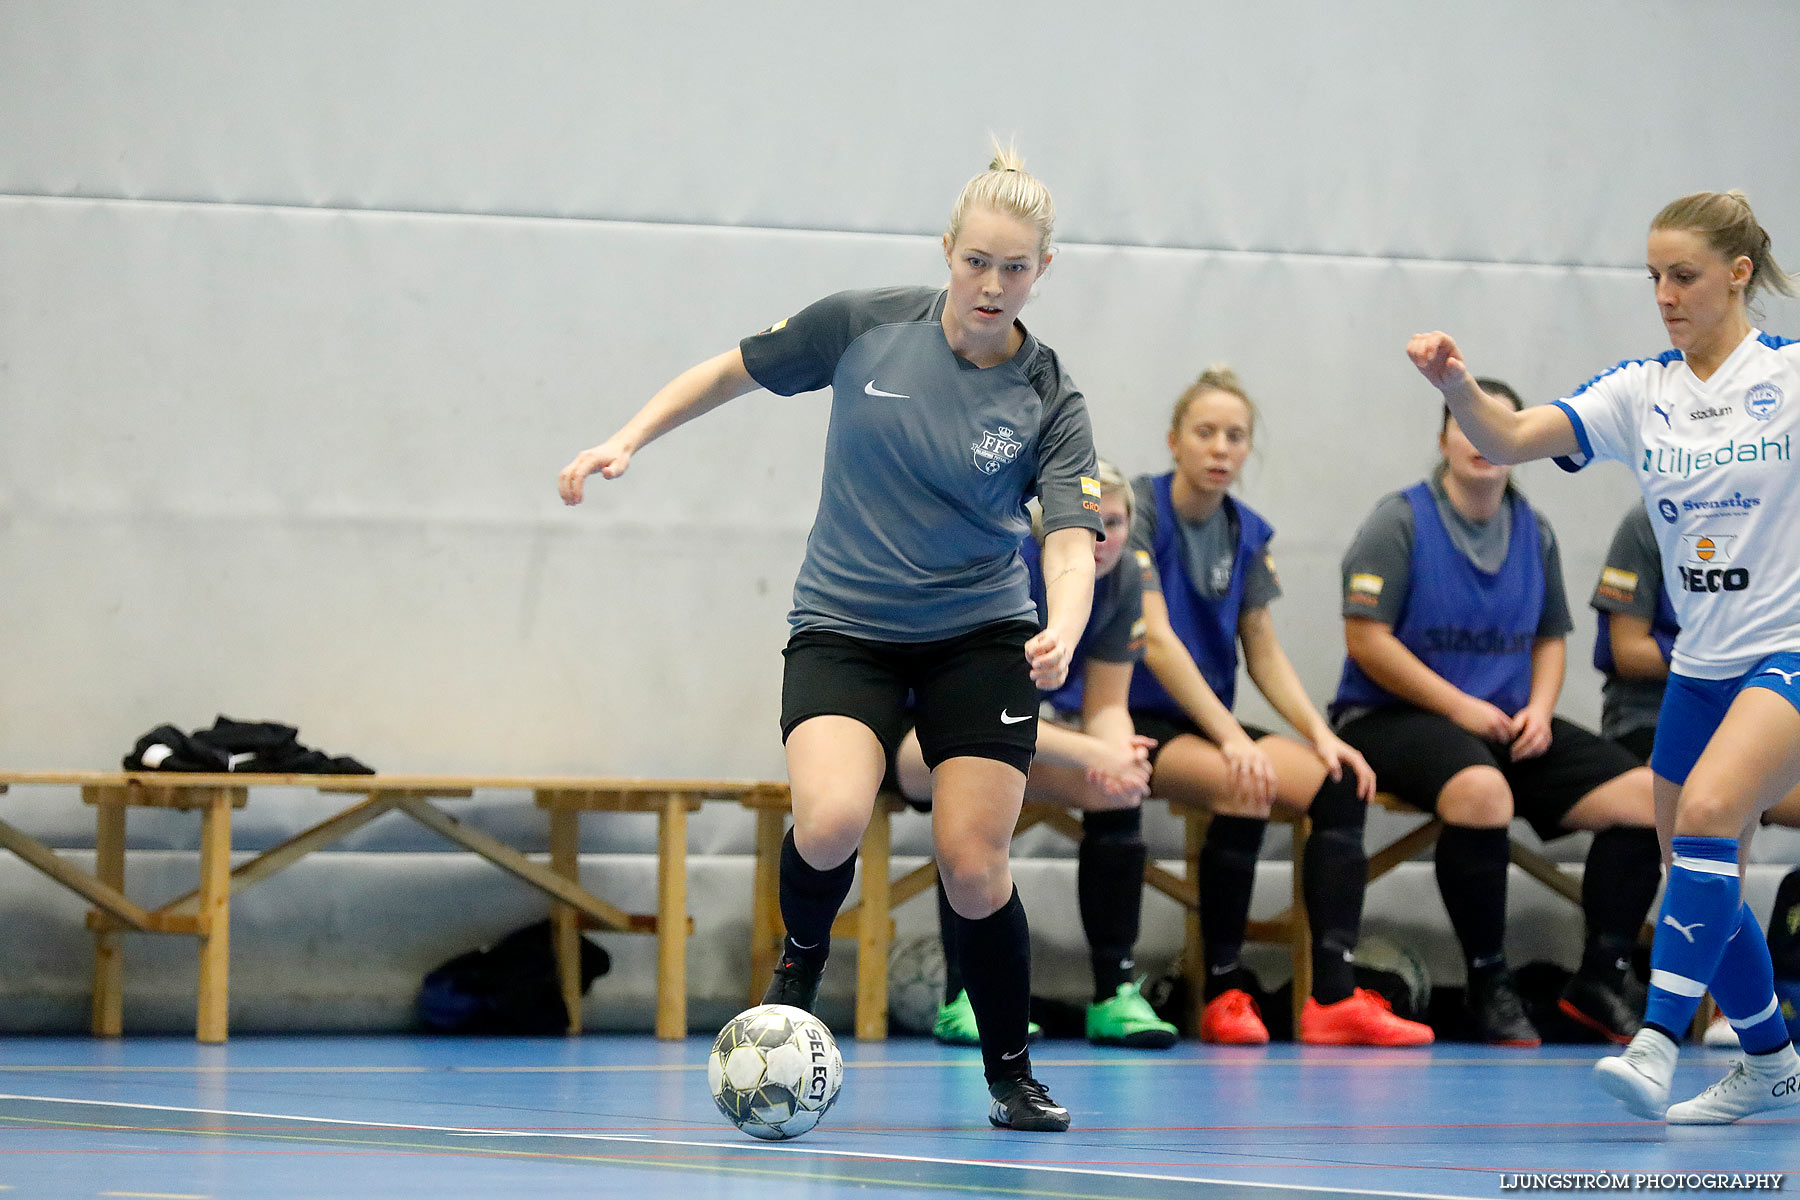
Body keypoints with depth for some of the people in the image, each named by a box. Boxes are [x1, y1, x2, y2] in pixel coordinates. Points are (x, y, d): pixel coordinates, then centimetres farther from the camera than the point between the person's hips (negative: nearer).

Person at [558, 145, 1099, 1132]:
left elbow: (1072, 540, -20)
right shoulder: (863, 327, -8)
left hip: (980, 635, 0)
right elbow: (734, 371, 7)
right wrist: (627, 440, 0)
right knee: (830, 820, -26)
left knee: (973, 866, -9)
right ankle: (801, 962, 7)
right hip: (843, 625, 0)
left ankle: (1011, 1077, 13)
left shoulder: (1047, 403, -9)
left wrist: (1062, 631, -40)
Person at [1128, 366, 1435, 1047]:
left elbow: (1264, 654, 13)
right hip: (1137, 722, -7)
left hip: (1209, 723, 7)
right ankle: (1222, 992, -23)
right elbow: (1154, 639, -18)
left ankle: (1334, 997, -26)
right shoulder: (1137, 510, -9)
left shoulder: (1246, 532, 12)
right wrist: (1230, 737, -27)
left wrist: (1319, 733, -5)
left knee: (1342, 783, -17)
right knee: (1244, 787, -34)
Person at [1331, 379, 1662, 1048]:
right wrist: (1459, 707, -16)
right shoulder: (1400, 521, -4)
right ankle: (1488, 987, -24)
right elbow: (1366, 638, -10)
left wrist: (1539, 708, -1)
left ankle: (1601, 979, -2)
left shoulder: (1535, 533, 13)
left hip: (1508, 724, 6)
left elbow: (1550, 637, 21)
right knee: (1481, 789, -39)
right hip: (1389, 717, -6)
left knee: (1644, 796, -12)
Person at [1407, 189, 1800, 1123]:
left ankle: (1655, 1043, -31)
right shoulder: (1641, 392, 4)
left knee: (1707, 812, -27)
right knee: (1697, 877, 11)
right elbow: (1510, 439, -9)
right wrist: (1456, 386, -28)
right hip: (1701, 664, 6)